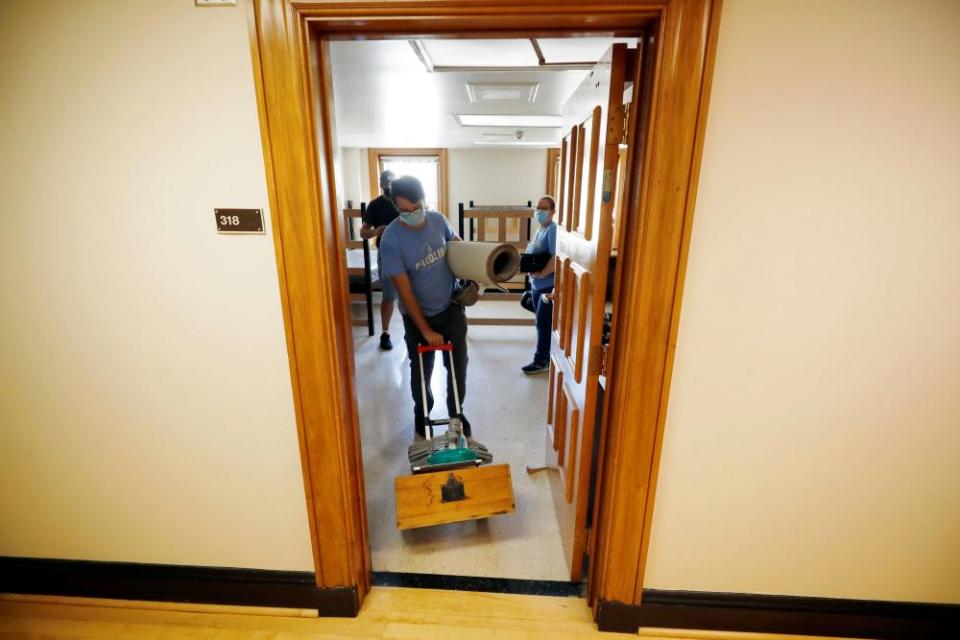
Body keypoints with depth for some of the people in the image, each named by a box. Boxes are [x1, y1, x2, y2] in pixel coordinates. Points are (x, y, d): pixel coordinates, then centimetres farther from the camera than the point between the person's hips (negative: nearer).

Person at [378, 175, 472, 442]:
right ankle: (422, 417, 37)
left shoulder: (438, 220, -9)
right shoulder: (391, 240, -22)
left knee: (458, 365, 11)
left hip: (452, 307, 4)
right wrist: (426, 330, -20)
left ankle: (456, 414, 33)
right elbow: (405, 291, -22)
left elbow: (456, 242, 14)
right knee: (421, 370, 12)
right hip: (418, 315, -3)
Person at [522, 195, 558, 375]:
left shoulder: (553, 229, -17)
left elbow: (556, 258, -26)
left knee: (544, 324, -1)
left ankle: (541, 361, 11)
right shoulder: (540, 229, 13)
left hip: (548, 285, -9)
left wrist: (541, 274, -21)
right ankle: (546, 355, 31)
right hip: (536, 284, 9)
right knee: (542, 323, 17)